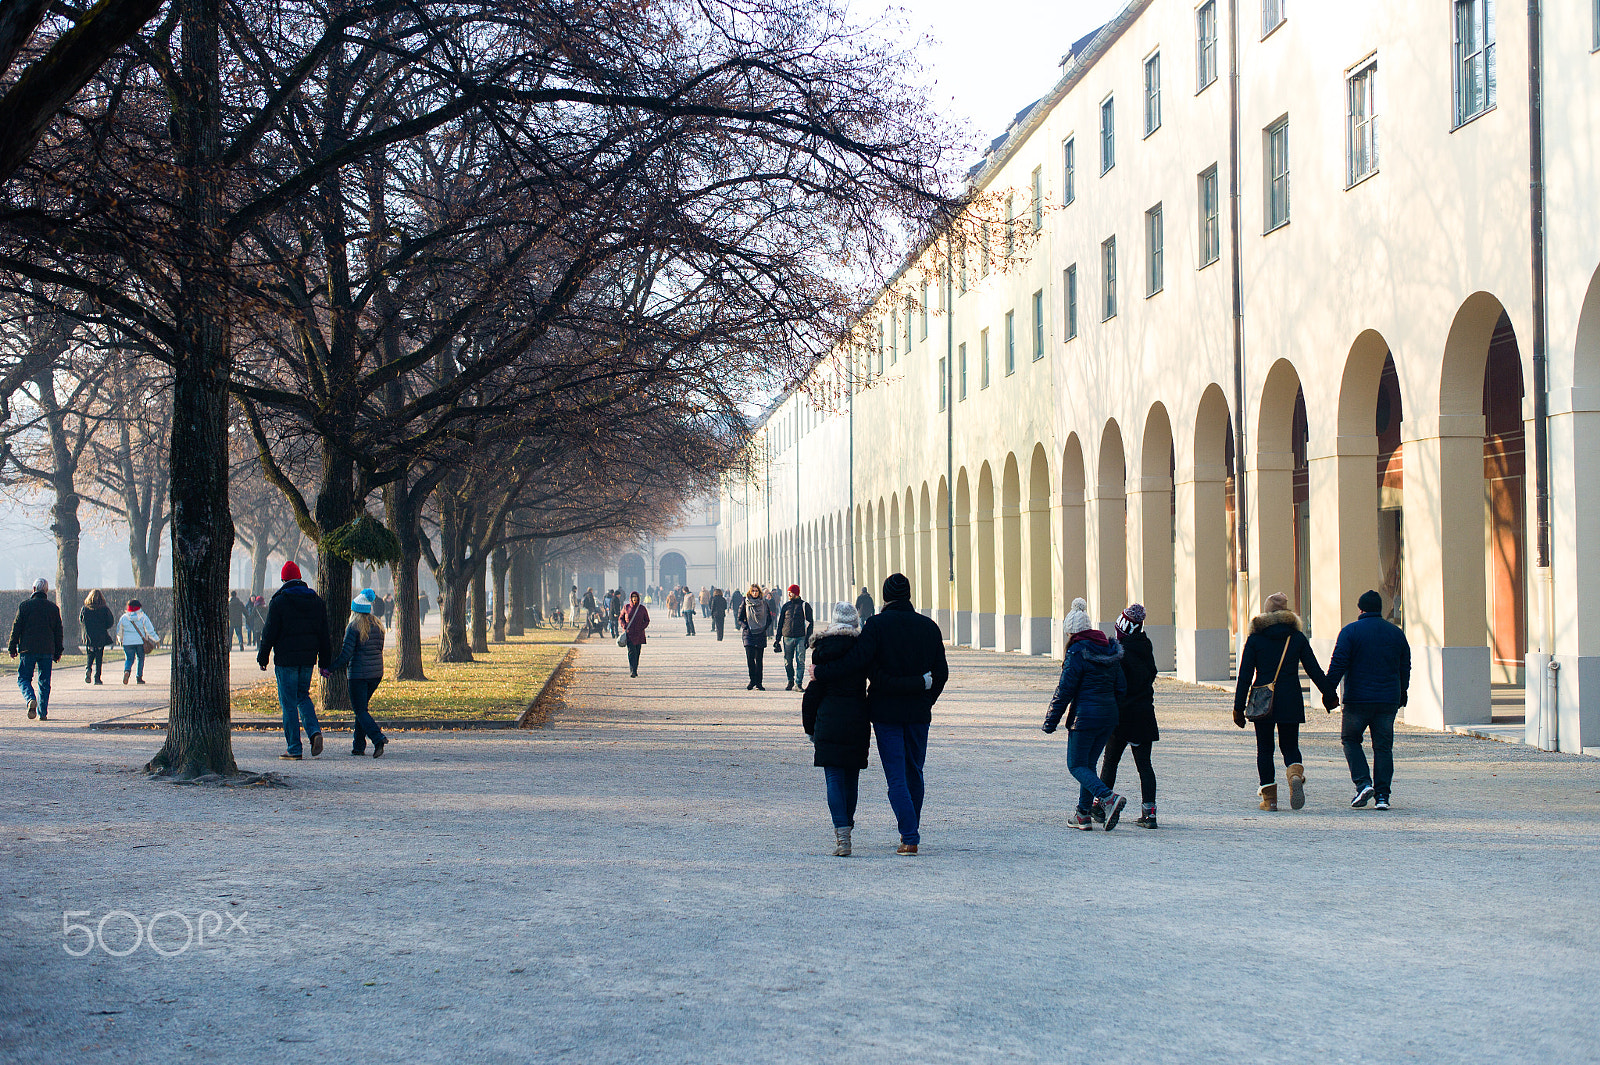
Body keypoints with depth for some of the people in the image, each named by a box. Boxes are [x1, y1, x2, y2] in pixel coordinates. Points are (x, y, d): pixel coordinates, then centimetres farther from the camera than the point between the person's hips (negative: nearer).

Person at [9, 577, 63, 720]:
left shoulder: (24, 605, -1)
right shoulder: (53, 608, 5)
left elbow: (16, 628, -1)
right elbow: (58, 632, 9)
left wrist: (12, 648, 6)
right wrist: (58, 652, 16)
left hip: (28, 649, -2)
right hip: (47, 650, 2)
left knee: (23, 678, 6)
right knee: (44, 682, 8)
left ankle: (31, 699, -22)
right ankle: (42, 712, 6)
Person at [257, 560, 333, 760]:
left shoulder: (279, 602, -7)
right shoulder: (316, 601, 8)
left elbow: (269, 633, -7)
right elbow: (324, 634, 11)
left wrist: (262, 657, 4)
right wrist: (325, 661, 16)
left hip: (286, 659, -5)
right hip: (308, 659, 5)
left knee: (288, 703, 0)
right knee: (303, 696, 21)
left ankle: (294, 749, 0)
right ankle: (315, 731, -3)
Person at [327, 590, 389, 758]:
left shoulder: (354, 628, -11)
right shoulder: (378, 625, 7)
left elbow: (346, 654, -14)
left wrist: (329, 669, -6)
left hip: (358, 673, -6)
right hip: (376, 672, 6)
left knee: (360, 710, -2)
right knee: (362, 707, 17)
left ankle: (378, 739, -21)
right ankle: (359, 746, 17)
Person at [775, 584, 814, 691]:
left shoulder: (805, 606, 4)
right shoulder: (786, 606, 12)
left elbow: (809, 623, 4)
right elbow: (780, 623, 16)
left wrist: (808, 638, -5)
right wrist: (777, 639, 11)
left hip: (800, 638, -3)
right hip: (787, 637, 3)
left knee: (800, 661, -7)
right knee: (787, 662, 4)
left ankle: (798, 684, -4)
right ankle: (790, 682, 19)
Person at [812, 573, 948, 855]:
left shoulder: (877, 624, -8)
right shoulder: (929, 626, 5)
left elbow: (857, 660, -18)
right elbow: (941, 673, 9)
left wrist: (820, 671, -8)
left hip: (886, 710, -4)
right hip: (918, 711, 4)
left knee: (896, 776, -3)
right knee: (914, 773, 17)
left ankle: (909, 837, -11)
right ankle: (912, 830, 27)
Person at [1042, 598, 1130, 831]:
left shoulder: (1078, 652, -12)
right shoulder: (1110, 650, 10)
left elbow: (1064, 690, -12)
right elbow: (1121, 687, 13)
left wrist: (1050, 722, -6)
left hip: (1085, 716, -7)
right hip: (1109, 716, 7)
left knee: (1076, 765, 1)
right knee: (1089, 764, 17)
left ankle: (1108, 798, -21)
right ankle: (1083, 814, 16)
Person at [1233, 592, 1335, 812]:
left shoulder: (1255, 639, -1)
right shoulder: (1297, 638, 3)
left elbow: (1245, 676, -3)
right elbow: (1314, 670, 4)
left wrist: (1238, 708, -1)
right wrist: (1328, 694, 14)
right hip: (1291, 702, 1)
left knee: (1264, 749, 8)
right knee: (1290, 746, 11)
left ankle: (1269, 798, 4)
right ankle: (1295, 774, -21)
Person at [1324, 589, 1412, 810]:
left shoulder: (1350, 631, -4)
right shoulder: (1396, 633, 9)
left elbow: (1338, 664, -9)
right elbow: (1405, 667, 15)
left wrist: (1329, 692, -5)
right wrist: (1402, 693, 27)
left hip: (1358, 699, -3)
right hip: (1388, 700, 3)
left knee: (1350, 739, 12)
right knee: (1383, 746, 7)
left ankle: (1363, 783, -5)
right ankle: (1382, 795, 3)